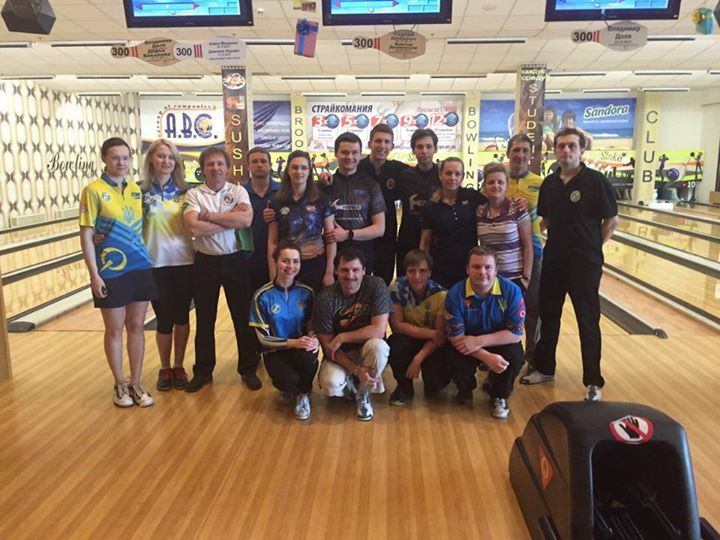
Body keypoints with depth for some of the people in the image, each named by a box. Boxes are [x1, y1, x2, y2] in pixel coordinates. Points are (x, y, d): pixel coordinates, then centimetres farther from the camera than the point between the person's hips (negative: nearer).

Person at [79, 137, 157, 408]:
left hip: (140, 268, 4)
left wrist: (149, 258, 8)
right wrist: (94, 275, -13)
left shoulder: (136, 190, 6)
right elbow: (86, 236, -10)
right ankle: (119, 385, 23)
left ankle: (136, 383, 22)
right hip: (111, 272, -4)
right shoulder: (93, 191, -8)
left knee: (136, 326, 10)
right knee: (115, 329, 8)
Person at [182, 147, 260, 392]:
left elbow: (246, 219, -18)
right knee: (204, 320, 10)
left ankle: (248, 369, 22)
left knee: (243, 317, 8)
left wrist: (209, 215, -16)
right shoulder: (193, 194, -2)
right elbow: (194, 227, -19)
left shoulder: (238, 191, 1)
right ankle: (203, 371, 25)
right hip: (205, 263, 0)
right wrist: (230, 219, -15)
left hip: (235, 260, 0)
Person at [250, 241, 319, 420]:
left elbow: (312, 326, 4)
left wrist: (314, 340, -21)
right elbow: (263, 338, -10)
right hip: (275, 351, -1)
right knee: (289, 379, -32)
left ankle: (303, 394, -2)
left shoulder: (306, 292, -3)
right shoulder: (262, 296, -10)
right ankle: (287, 389, 10)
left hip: (302, 348, 2)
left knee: (307, 356, -35)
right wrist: (293, 342, -25)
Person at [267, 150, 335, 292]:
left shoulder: (321, 200, 2)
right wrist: (273, 275, 0)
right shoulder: (277, 203, 5)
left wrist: (329, 272, -5)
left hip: (316, 265, -1)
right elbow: (272, 242, 6)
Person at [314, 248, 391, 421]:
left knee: (378, 345, -34)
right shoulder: (326, 298, -15)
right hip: (340, 355, 0)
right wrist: (356, 370, -24)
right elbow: (327, 345, -13)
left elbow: (378, 331, -23)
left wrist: (341, 338, -21)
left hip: (367, 352, 0)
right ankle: (351, 386, 11)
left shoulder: (377, 286, -17)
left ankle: (363, 393, -4)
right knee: (331, 385, -29)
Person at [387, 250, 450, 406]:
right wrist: (430, 333, -24)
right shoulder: (397, 287, -17)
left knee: (437, 380, -25)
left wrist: (418, 359, -27)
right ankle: (404, 387, -4)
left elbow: (440, 334, -15)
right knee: (395, 344, -33)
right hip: (408, 338, 1)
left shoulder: (440, 294, -18)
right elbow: (397, 325, -17)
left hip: (432, 345, -1)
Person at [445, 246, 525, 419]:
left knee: (515, 356, -30)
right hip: (467, 346, 0)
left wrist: (478, 341, -28)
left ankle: (499, 395, 4)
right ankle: (465, 389, 9)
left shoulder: (511, 291, -17)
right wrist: (487, 357, -33)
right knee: (456, 358, -31)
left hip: (500, 343, 0)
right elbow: (456, 337, -19)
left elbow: (516, 333, -18)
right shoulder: (455, 294, -17)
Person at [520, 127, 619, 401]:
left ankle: (593, 382, 15)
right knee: (548, 316, 15)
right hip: (553, 260, 5)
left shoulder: (596, 181, -10)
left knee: (588, 322, 3)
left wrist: (592, 247, -3)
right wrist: (558, 241, 6)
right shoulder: (549, 184, 5)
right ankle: (544, 368, 32)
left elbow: (611, 220, -5)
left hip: (584, 263, -5)